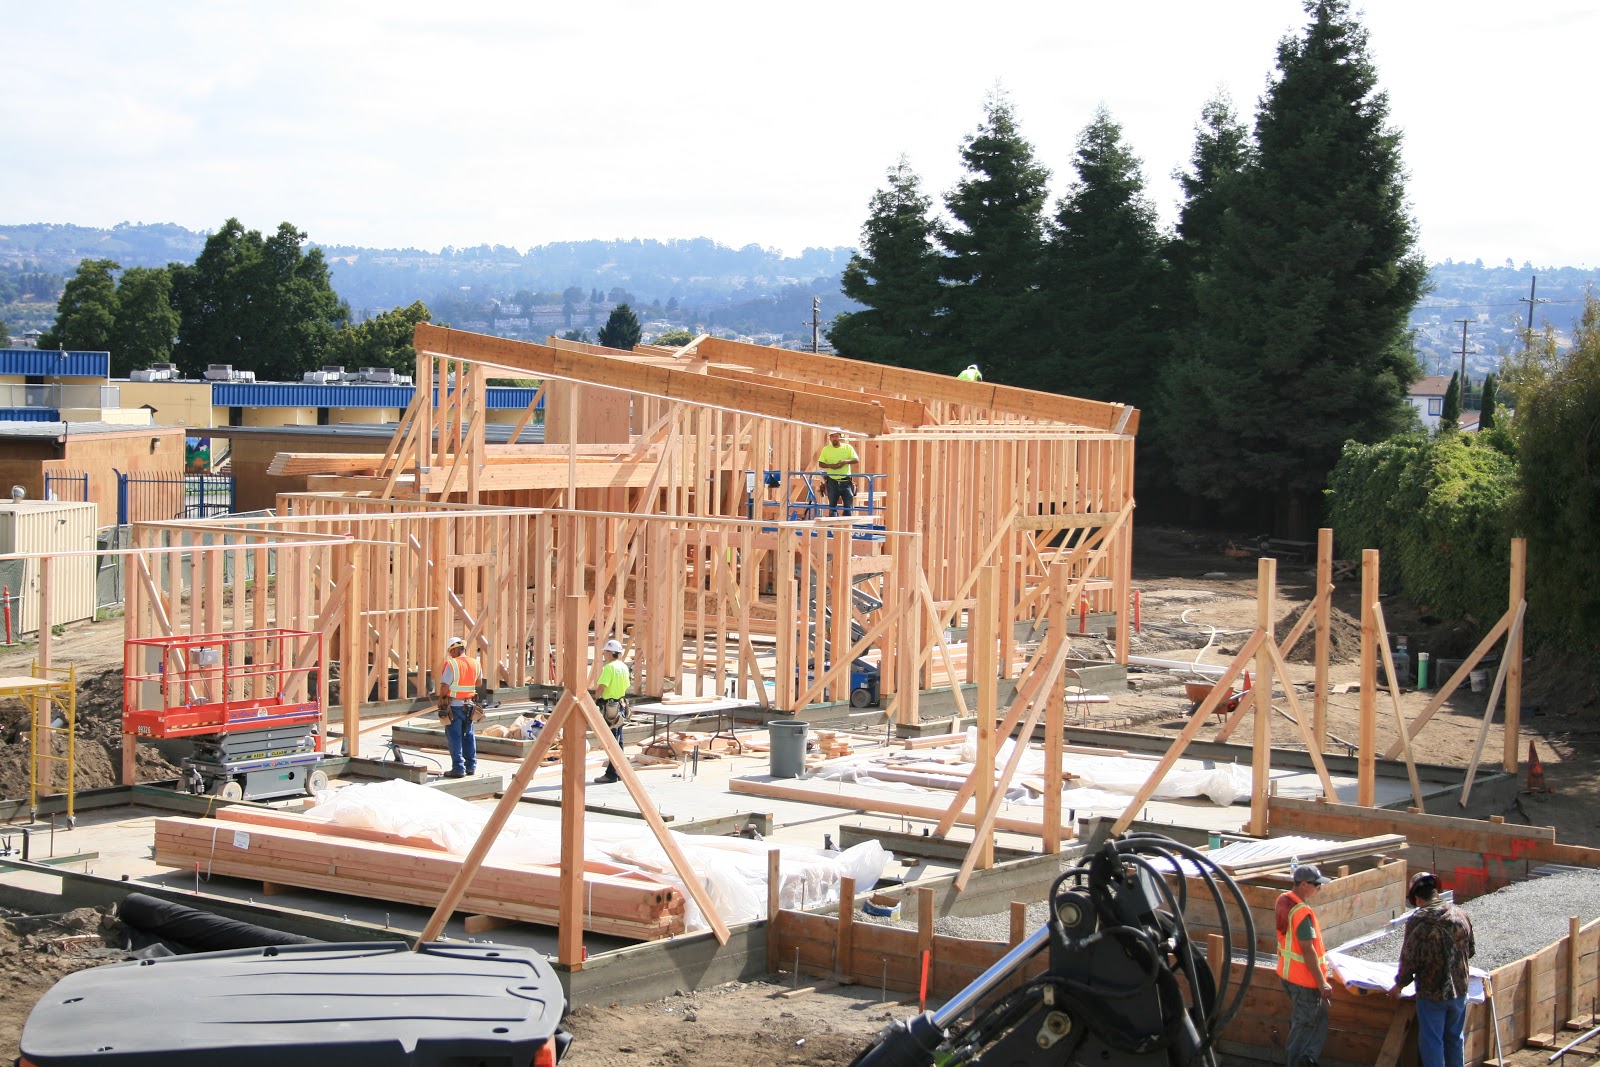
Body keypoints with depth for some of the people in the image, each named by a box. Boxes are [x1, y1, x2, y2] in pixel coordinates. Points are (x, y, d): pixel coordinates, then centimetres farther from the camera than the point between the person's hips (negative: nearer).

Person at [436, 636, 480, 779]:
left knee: (454, 737, -1)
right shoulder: (475, 664, 5)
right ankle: (471, 766, 19)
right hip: (469, 705, 6)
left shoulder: (451, 664, -15)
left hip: (454, 705, -6)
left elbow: (445, 685, -16)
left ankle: (458, 768, -2)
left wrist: (440, 700, -2)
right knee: (468, 736, 16)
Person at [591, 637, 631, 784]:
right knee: (618, 741, 14)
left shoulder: (609, 667, -16)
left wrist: (596, 698, -6)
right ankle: (619, 772, 18)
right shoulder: (624, 667, 9)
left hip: (610, 707, -8)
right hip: (621, 705, 8)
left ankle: (611, 774, -5)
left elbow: (602, 686, -22)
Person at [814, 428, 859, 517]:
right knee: (832, 506, 6)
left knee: (848, 505, 0)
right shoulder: (826, 449, 5)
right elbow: (820, 463, 3)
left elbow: (857, 459, -1)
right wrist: (830, 465, -17)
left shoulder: (847, 447, 3)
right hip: (832, 482, 1)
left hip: (845, 481, -1)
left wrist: (846, 461, -19)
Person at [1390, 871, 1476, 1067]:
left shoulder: (1417, 921, -17)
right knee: (1455, 1039, 19)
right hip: (1459, 990, 5)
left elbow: (1409, 959, -14)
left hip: (1430, 992, -5)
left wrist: (1399, 986, 1)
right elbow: (1471, 950, 10)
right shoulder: (1460, 915, -3)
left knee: (1431, 1042, 6)